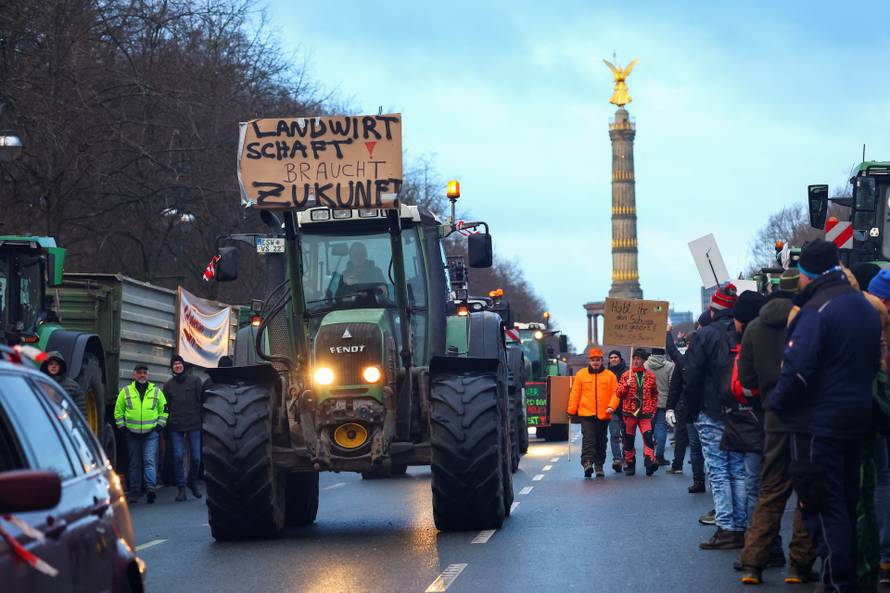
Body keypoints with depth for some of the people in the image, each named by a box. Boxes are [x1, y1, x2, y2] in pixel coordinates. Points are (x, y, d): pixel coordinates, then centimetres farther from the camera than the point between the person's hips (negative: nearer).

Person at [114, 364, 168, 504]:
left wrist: (160, 424, 2)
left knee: (150, 461, -13)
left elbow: (163, 409, 12)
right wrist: (122, 426, 3)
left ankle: (151, 487, -20)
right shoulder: (126, 391, 6)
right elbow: (118, 410, 10)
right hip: (132, 433, 1)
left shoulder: (156, 391, 7)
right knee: (135, 463, 6)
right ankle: (134, 492, 10)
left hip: (151, 433, -1)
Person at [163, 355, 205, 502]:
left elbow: (202, 400, 4)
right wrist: (166, 423, 6)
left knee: (196, 457, 0)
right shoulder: (168, 385, 10)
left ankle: (193, 482, 22)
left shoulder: (195, 381, 5)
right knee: (178, 457, -5)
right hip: (175, 426, 1)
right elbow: (165, 406, 12)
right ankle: (181, 488, 1)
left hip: (194, 424, -1)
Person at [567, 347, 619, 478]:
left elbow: (615, 392, 1)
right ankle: (587, 462, -24)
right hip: (586, 414, -1)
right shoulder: (581, 374, 6)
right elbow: (575, 393, 5)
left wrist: (612, 406, -14)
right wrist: (571, 411, 2)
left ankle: (599, 465, 21)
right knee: (588, 439, -15)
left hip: (603, 415, 1)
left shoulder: (610, 375, 5)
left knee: (601, 441, 10)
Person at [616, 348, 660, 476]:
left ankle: (650, 461, -23)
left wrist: (653, 408, 9)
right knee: (629, 439, 4)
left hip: (645, 413, 0)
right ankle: (629, 464, 14)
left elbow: (654, 394, 17)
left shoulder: (650, 376, 8)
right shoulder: (626, 375, 6)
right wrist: (626, 385, -15)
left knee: (648, 436, -16)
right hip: (630, 412, 0)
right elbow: (619, 393, 4)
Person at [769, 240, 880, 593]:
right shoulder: (865, 308, 10)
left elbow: (797, 369, -22)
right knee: (846, 504, 16)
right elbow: (873, 365, 18)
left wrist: (777, 403, -7)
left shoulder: (816, 310, -17)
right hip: (857, 418, 8)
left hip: (818, 423, -8)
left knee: (822, 507, -4)